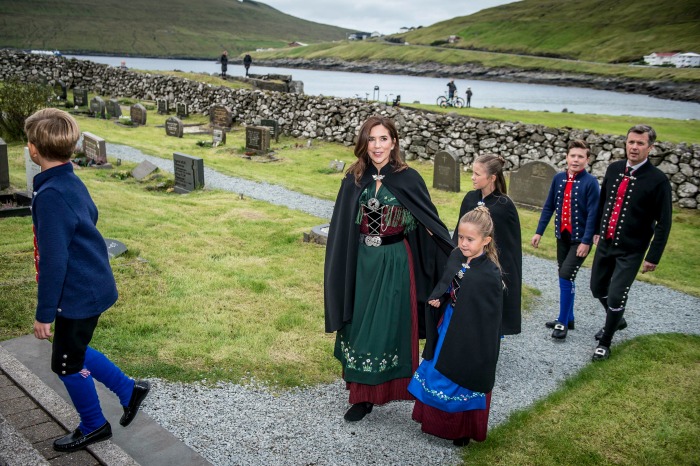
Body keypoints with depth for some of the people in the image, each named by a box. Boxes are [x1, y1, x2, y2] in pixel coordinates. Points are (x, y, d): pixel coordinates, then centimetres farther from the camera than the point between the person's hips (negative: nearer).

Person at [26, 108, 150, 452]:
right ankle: (129, 390, 32)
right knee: (73, 351, 25)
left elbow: (53, 260, -25)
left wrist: (44, 313, -17)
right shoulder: (72, 182, 3)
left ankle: (93, 427, 31)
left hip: (79, 294, -9)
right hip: (93, 283, 9)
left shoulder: (50, 195, -25)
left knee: (65, 363, 12)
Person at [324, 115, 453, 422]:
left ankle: (386, 389, 23)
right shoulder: (354, 180, 2)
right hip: (361, 264, 3)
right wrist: (339, 274, 3)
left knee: (390, 326, 5)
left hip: (394, 265, -3)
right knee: (359, 326, 9)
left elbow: (430, 220, -3)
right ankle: (362, 395, 22)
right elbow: (341, 229, 5)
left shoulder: (408, 178, -6)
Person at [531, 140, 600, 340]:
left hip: (580, 239, -5)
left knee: (566, 277, -11)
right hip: (562, 236, 6)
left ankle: (563, 322, 3)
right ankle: (568, 319, 28)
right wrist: (539, 232, 3)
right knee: (565, 278, 13)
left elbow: (593, 214, -15)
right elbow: (549, 207, 6)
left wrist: (586, 241, -19)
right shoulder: (558, 178, 1)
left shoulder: (591, 182, -13)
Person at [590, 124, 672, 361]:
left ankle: (605, 343, 16)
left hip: (630, 251, -5)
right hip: (605, 243, 6)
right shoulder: (614, 169, 0)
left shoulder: (658, 180, -15)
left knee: (616, 297, -5)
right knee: (598, 288, 18)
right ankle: (616, 320, 47)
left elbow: (664, 222, -12)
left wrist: (653, 256, -12)